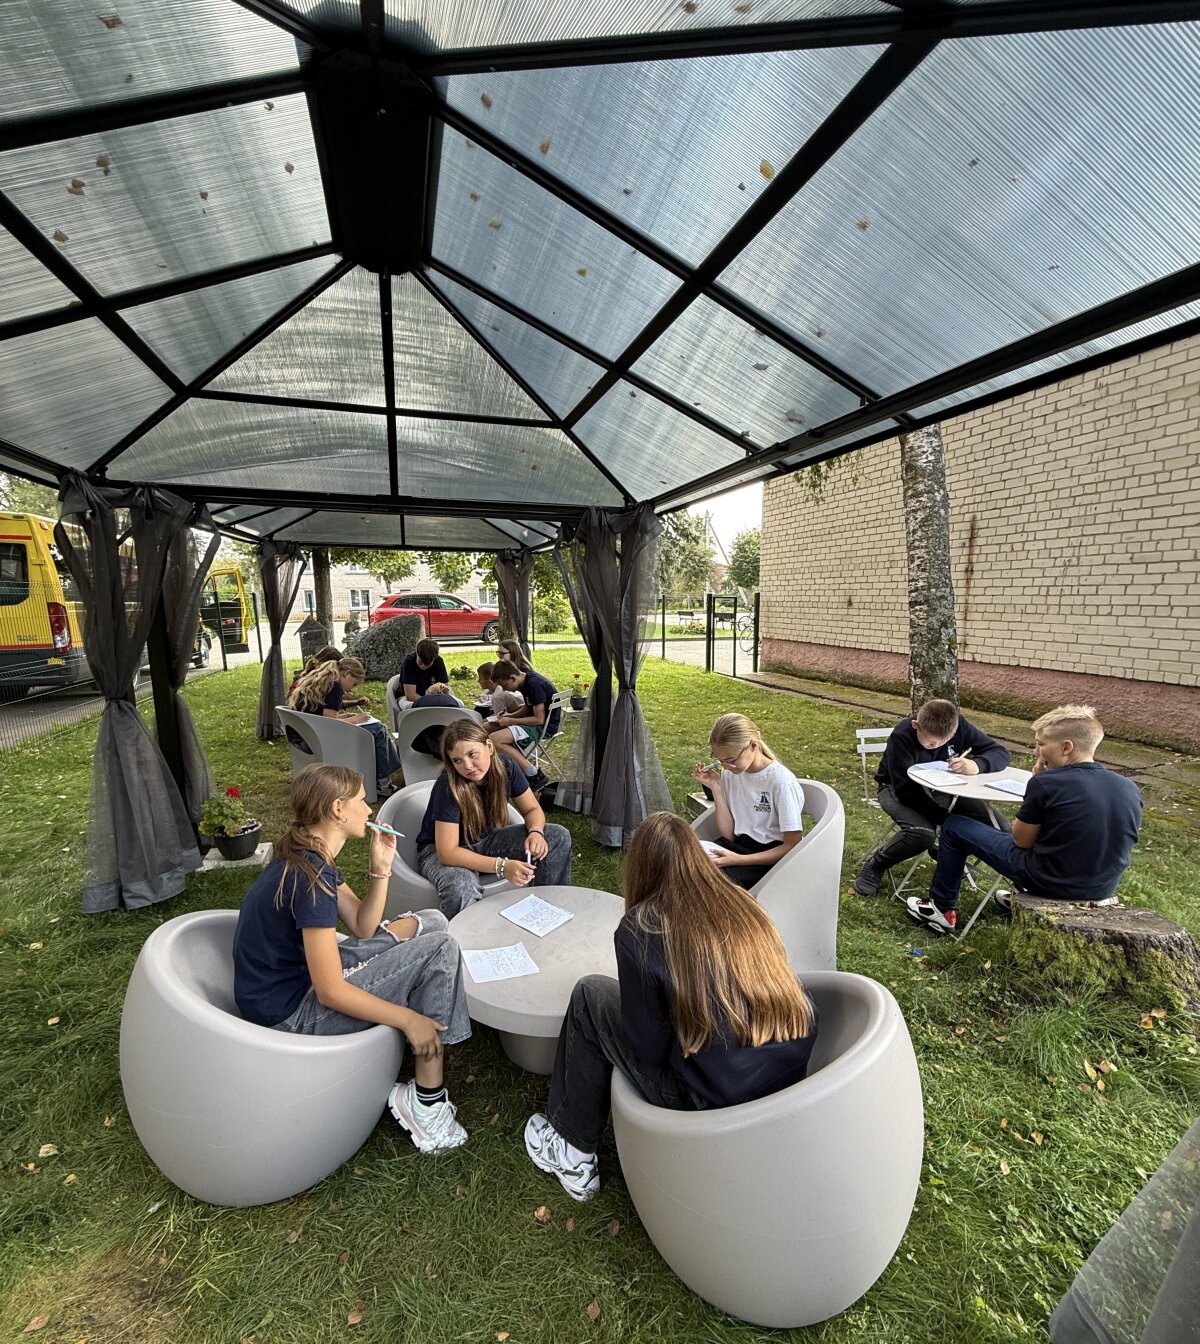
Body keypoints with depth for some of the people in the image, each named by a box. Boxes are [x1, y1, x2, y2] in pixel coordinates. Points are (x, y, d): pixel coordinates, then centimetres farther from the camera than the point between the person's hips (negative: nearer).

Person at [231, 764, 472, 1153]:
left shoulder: (312, 858, 3)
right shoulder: (310, 877, -27)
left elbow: (363, 927, 6)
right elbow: (330, 991, -27)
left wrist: (380, 867, -7)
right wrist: (408, 1019, -19)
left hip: (303, 974, 10)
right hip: (291, 1013, -10)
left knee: (429, 923, 7)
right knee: (440, 949, -15)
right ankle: (427, 1103, -3)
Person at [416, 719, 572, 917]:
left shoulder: (504, 768, -17)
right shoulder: (448, 786, -30)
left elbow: (532, 810, -3)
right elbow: (447, 851, -32)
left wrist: (535, 832, -26)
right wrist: (501, 866, -41)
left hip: (486, 840, 5)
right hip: (441, 851, -5)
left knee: (559, 837, -11)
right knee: (460, 885, -41)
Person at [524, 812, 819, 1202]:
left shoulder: (640, 929, -14)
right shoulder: (742, 902, 1)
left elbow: (650, 1047, -10)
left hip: (717, 1097, -6)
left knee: (591, 995, 10)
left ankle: (572, 1151, 25)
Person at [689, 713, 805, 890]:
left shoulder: (782, 782, -18)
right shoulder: (730, 772, 1)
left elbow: (792, 847, -13)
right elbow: (729, 834, 1)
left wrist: (738, 860, -24)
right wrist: (715, 788, -9)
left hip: (772, 857, -5)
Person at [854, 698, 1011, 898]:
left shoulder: (960, 726, -17)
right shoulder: (901, 737, -30)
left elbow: (1000, 753, -14)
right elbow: (904, 789, -30)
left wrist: (976, 765, -37)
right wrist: (946, 818, -35)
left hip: (942, 788, 5)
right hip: (898, 789, -5)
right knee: (922, 833, -35)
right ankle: (875, 865, -7)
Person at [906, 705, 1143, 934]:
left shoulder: (1046, 783, -23)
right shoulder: (1130, 789, -6)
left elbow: (1021, 840, -11)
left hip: (1051, 882, -6)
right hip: (1102, 890, 6)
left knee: (954, 825, 8)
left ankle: (941, 908, 21)